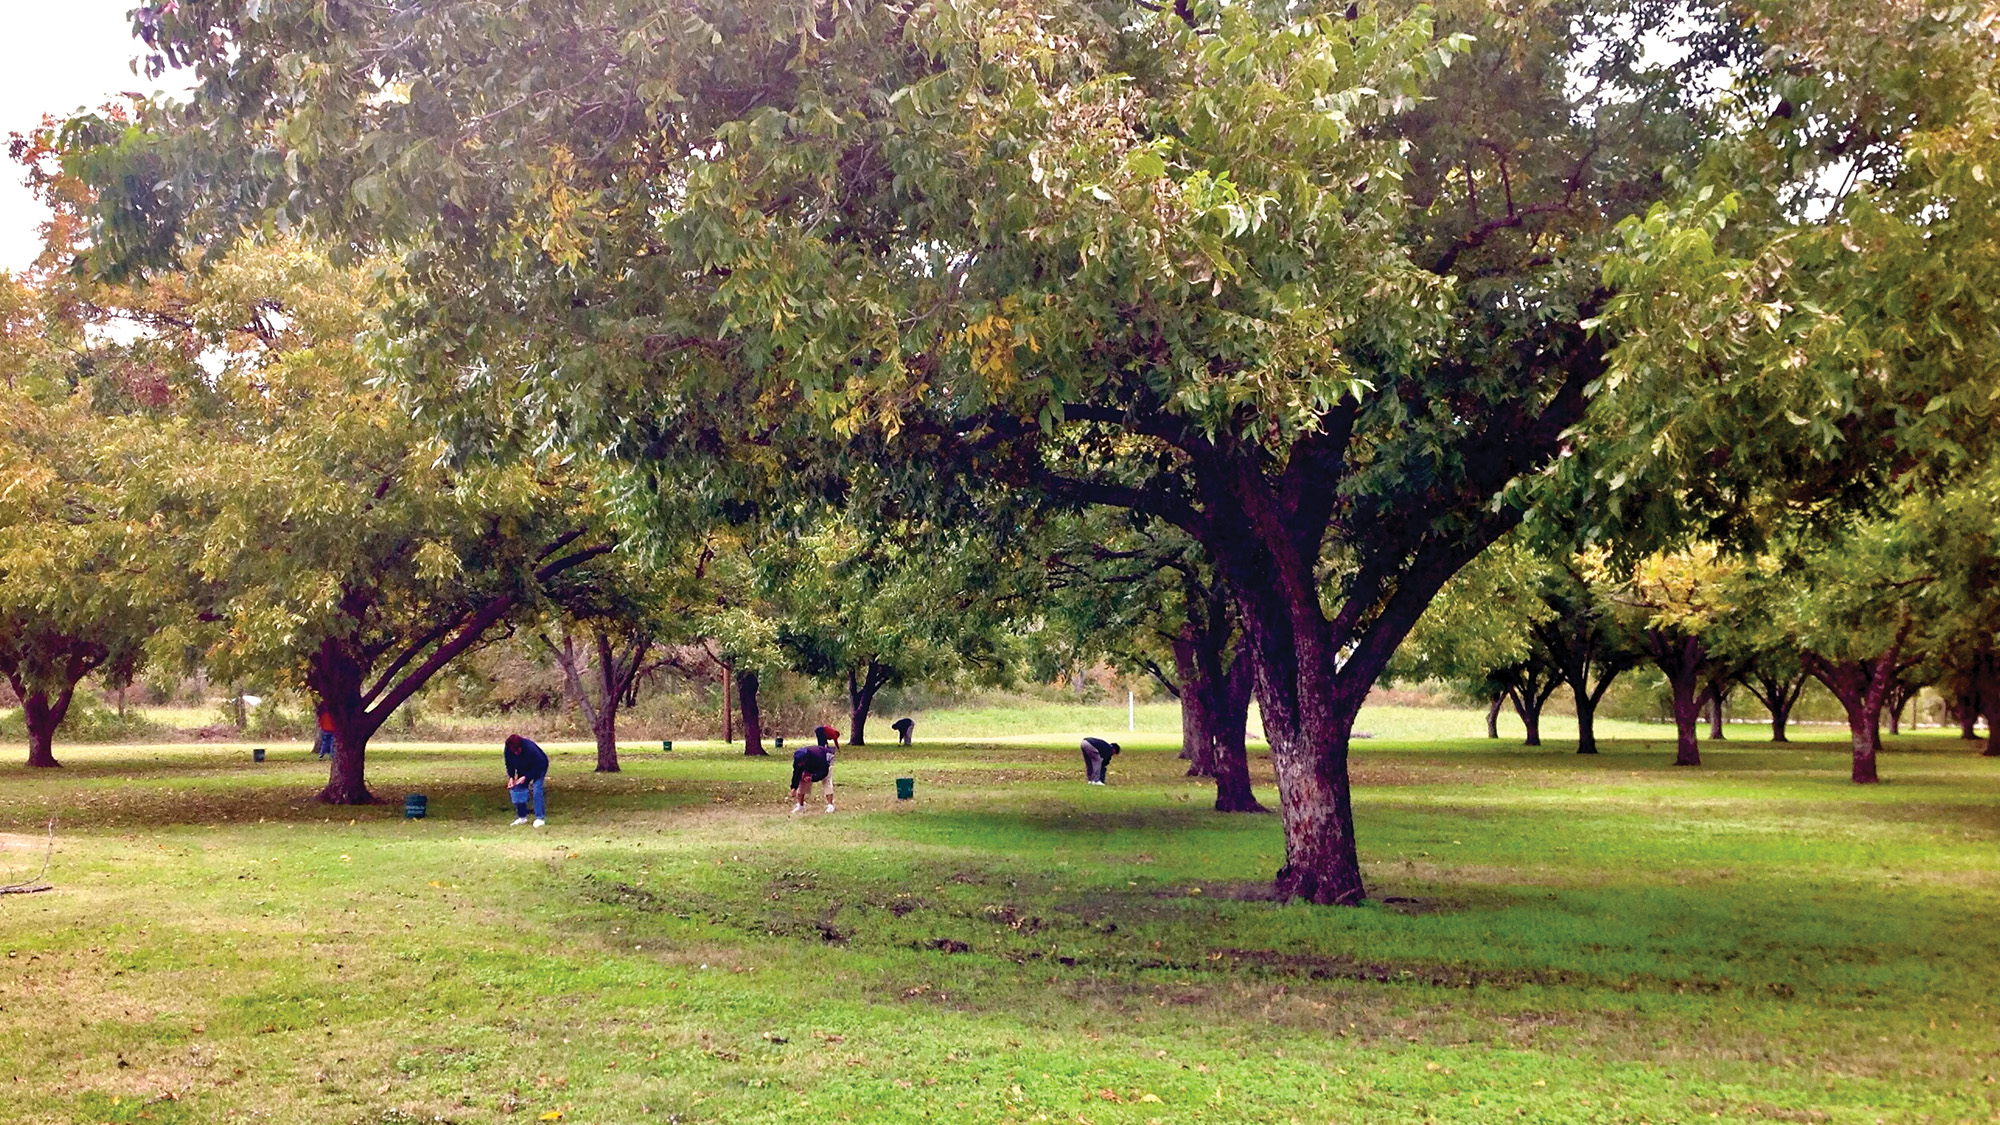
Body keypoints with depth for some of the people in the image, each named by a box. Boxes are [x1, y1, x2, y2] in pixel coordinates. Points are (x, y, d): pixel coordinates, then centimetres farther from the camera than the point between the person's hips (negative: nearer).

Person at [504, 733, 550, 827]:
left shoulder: (530, 748, -37)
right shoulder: (507, 750, -21)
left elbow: (537, 766, -28)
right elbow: (509, 765, -3)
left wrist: (526, 777, -31)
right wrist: (511, 777, -16)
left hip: (539, 768, -6)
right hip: (523, 769, 6)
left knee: (537, 790, -19)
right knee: (517, 789, -6)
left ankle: (540, 818, -14)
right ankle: (522, 817, 6)